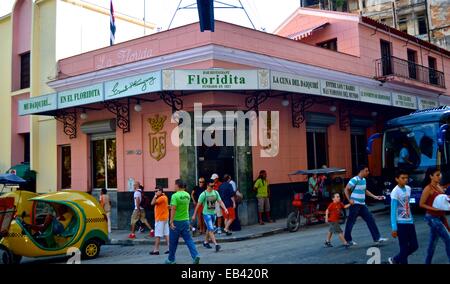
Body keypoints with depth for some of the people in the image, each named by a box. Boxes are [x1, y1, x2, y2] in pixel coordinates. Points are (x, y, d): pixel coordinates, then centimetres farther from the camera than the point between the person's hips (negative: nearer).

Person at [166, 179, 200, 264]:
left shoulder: (175, 196, -14)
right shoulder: (187, 195, 6)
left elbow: (173, 209, -20)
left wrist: (171, 222, -19)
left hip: (177, 221, -5)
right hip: (186, 220, 5)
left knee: (173, 242, 9)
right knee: (188, 239, 6)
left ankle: (171, 259, 21)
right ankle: (195, 255, -10)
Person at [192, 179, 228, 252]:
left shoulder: (216, 193, 3)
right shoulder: (203, 194, -12)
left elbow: (220, 202, 3)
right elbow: (198, 205, -9)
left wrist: (225, 209, -13)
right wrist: (194, 215, -7)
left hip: (213, 213, 6)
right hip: (206, 214, -6)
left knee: (209, 229, 17)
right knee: (211, 229, -12)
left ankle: (206, 242, 32)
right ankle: (216, 244, -17)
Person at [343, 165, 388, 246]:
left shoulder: (364, 180, 11)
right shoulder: (355, 180, -15)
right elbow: (346, 189, -16)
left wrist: (375, 197, 18)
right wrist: (349, 200, -20)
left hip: (362, 204, 8)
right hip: (355, 204, -8)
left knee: (370, 220, 5)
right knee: (351, 222, 2)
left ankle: (377, 238, 10)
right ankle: (347, 239, 15)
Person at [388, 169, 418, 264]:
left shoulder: (408, 188, 6)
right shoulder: (395, 192, -16)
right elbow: (393, 211, -16)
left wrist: (411, 218, 18)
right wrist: (394, 228, -18)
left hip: (410, 222, 8)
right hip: (401, 223, -7)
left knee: (414, 245, 11)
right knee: (404, 248, -1)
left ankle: (395, 260, 27)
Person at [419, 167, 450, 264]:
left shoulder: (439, 187, 9)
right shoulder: (428, 189, -13)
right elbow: (421, 204, -12)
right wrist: (434, 209, -22)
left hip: (440, 217, 8)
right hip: (432, 217, -8)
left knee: (433, 242, 13)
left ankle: (428, 262, 23)